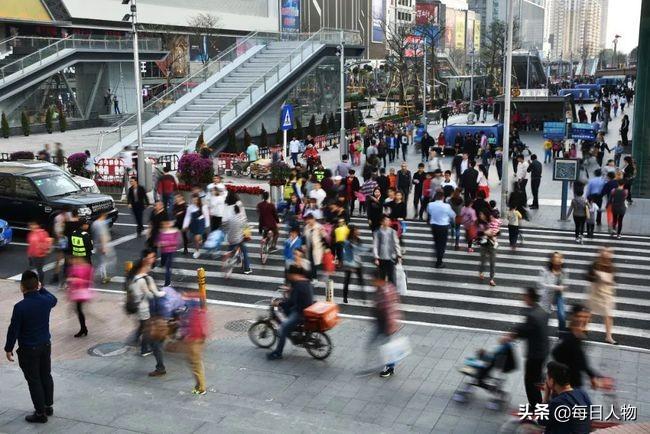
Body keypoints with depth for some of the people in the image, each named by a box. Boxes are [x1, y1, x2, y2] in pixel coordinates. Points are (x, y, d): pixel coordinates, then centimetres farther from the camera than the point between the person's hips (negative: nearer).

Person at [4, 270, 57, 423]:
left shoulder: (20, 307, -23)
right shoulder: (46, 300, -8)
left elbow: (13, 329, -15)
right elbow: (53, 299, 19)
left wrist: (8, 348, -3)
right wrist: (42, 289, 22)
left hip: (28, 349, -5)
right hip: (45, 345, 5)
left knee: (34, 380, 6)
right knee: (46, 376, 19)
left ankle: (40, 413, 13)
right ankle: (49, 406, 32)